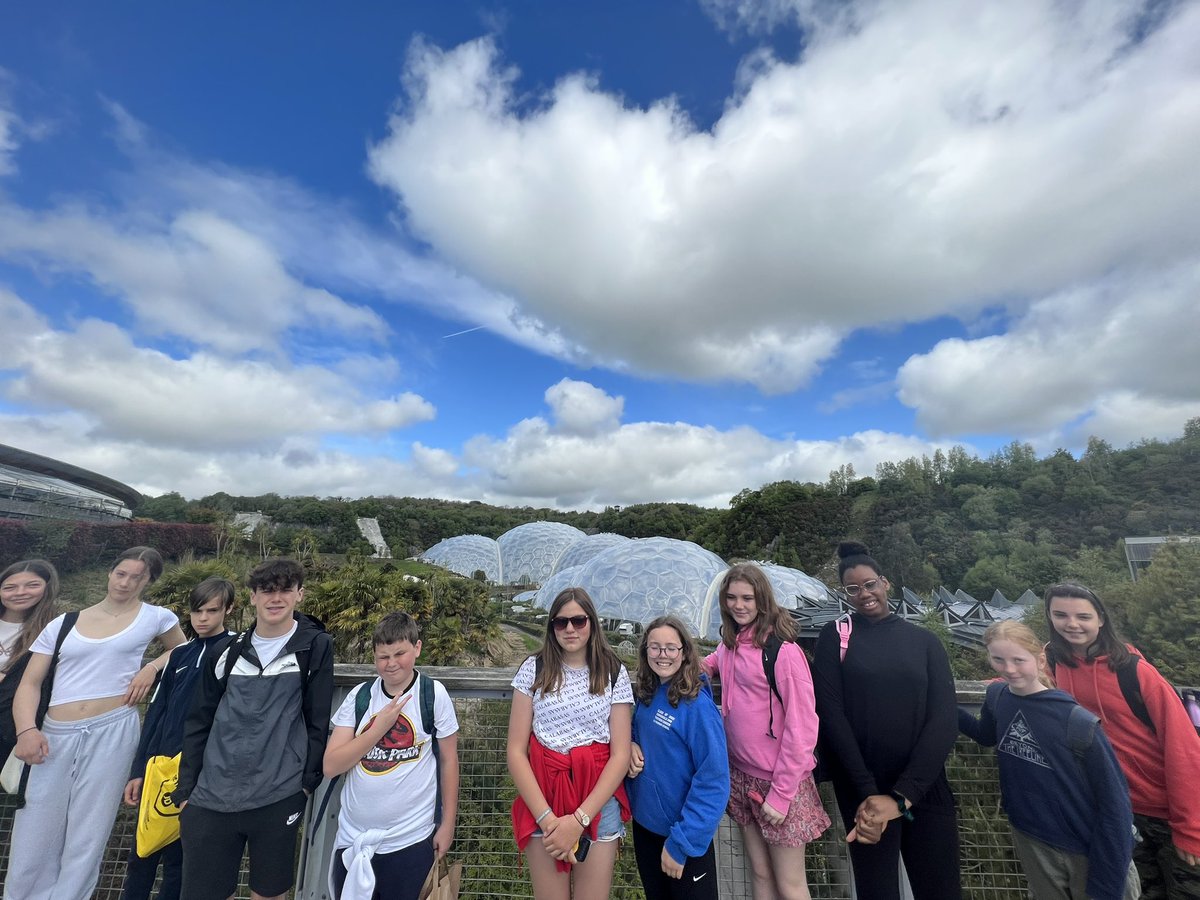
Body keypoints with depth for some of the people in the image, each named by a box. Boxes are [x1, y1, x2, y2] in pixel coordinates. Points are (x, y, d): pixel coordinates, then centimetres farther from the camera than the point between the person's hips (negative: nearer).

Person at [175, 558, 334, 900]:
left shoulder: (315, 647, -6)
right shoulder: (230, 651, 4)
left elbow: (318, 722, -5)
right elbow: (199, 722, 10)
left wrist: (308, 783, -6)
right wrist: (186, 789, 7)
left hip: (278, 798, -3)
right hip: (211, 798, 3)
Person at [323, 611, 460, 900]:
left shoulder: (433, 693, -12)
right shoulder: (359, 696, -4)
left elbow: (448, 760, -5)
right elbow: (330, 767, -7)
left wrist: (447, 824, -2)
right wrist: (380, 726, -18)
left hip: (410, 840, -2)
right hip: (352, 838, 3)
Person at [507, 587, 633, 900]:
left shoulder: (614, 673, -5)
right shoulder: (534, 669, -4)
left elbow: (621, 754, -6)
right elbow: (516, 751, -4)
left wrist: (579, 819, -13)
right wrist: (546, 817, -13)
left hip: (599, 804, 0)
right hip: (541, 802, 0)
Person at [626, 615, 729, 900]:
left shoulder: (697, 705, -24)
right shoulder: (645, 696, -5)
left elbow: (713, 781, -23)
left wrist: (681, 843, -20)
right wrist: (631, 746, -11)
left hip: (684, 833, -6)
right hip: (644, 822, 6)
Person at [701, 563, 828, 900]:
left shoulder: (782, 649, -20)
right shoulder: (728, 644, 0)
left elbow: (801, 726, -17)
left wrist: (781, 793, -15)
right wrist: (703, 665, 1)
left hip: (778, 782, -5)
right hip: (741, 776, 6)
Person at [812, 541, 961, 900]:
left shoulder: (924, 640, 3)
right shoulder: (835, 637, -2)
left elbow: (944, 720, -5)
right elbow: (831, 716, -7)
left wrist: (902, 795, -13)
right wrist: (867, 792, -14)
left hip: (925, 790, 2)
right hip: (863, 792, -1)